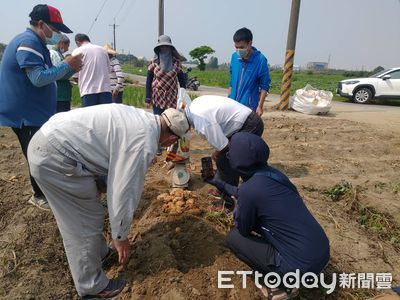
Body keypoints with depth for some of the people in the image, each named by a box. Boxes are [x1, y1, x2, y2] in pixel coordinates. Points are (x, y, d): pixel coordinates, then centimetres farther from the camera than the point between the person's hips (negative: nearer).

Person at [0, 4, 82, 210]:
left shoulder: (36, 43, 15)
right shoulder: (28, 42, -18)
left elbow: (48, 75, 16)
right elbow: (39, 78, -27)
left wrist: (70, 68, 1)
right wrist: (67, 65, -19)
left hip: (35, 113, 10)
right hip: (26, 116, -10)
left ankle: (45, 192, 31)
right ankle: (40, 197, 17)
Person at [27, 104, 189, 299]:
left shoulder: (141, 117, 7)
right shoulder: (145, 145, -19)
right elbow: (125, 192, -15)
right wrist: (120, 237, -1)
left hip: (51, 136, 10)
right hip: (53, 155, -10)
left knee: (89, 210, 23)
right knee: (84, 223, 3)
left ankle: (100, 253, 43)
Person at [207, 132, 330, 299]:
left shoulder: (248, 189, -22)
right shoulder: (271, 174, 1)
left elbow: (244, 230, -3)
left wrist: (236, 210, 15)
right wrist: (219, 184, 32)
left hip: (303, 266, -7)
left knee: (233, 238, 4)